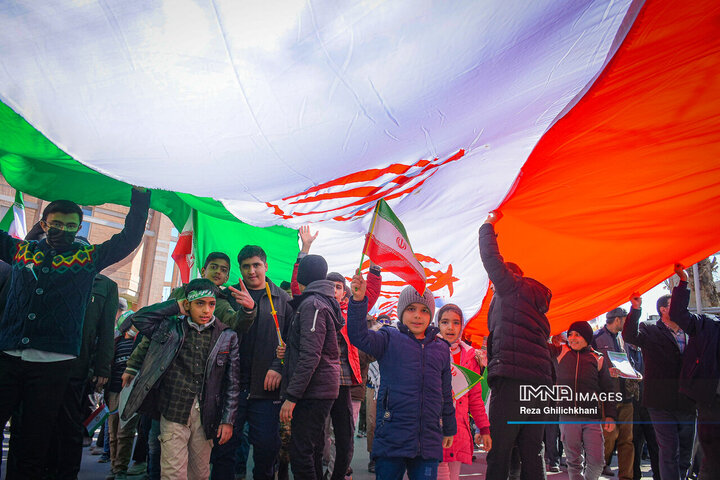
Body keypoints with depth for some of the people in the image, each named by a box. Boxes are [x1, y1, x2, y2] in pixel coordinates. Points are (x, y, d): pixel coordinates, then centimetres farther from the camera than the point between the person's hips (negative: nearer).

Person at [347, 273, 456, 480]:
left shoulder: (441, 348, 13)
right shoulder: (389, 340, 2)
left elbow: (446, 393, 20)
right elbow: (359, 336, -15)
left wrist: (449, 429, 25)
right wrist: (358, 300, -27)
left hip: (429, 443, 3)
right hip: (391, 438, -3)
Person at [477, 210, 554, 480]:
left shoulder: (512, 286, 5)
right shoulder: (537, 302, 27)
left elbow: (490, 257, 6)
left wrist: (489, 225, 21)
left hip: (511, 381, -8)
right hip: (540, 385, 8)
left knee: (498, 453, -6)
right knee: (532, 455, 9)